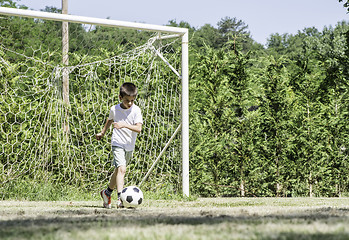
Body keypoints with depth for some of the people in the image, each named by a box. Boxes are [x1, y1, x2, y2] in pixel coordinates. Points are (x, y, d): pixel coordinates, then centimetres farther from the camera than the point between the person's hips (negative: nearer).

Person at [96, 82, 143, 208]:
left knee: (118, 171, 16)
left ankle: (107, 193, 36)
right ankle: (120, 198, -28)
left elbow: (138, 128, -20)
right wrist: (102, 132, 32)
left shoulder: (136, 110, -9)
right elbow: (110, 120, 20)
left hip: (129, 146, 2)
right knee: (121, 169, -21)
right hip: (117, 144, -2)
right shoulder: (114, 109, -3)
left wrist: (124, 125, -33)